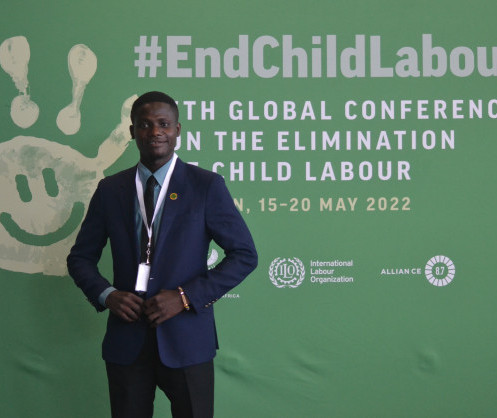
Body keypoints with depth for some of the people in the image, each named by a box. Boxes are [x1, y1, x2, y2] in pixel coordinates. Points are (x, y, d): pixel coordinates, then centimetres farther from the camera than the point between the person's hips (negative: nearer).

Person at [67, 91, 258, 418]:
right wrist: (106, 295, -7)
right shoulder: (109, 190, 7)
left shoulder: (207, 186, -2)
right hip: (126, 340, 2)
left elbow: (245, 255, -3)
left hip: (186, 340, -2)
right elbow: (81, 257, 13)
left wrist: (186, 297, -12)